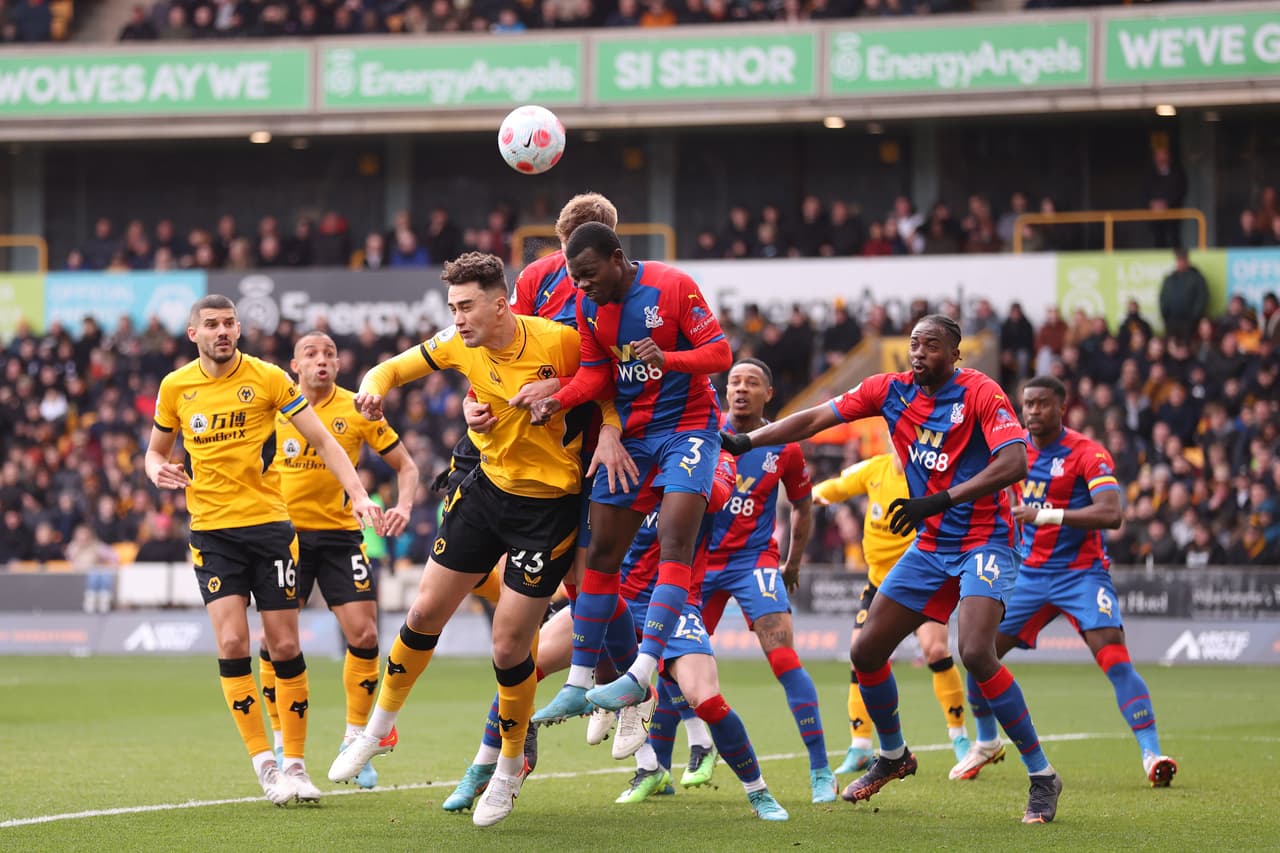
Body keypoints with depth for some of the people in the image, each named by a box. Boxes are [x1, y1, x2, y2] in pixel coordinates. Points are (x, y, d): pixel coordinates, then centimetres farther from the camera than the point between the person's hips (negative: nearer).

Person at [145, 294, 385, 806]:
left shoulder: (267, 378, -3)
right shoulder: (175, 387, 4)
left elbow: (322, 441, -2)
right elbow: (157, 449, 18)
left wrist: (358, 495, -14)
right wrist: (158, 471, -6)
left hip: (269, 522, -1)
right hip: (211, 530, 1)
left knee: (285, 646, -1)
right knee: (232, 643, -13)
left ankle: (294, 764, 11)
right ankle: (263, 762, -5)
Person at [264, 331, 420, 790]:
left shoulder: (357, 410, -2)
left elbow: (405, 465, 4)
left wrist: (403, 506, -14)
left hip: (339, 532, 0)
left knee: (363, 635, -9)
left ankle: (354, 743, 7)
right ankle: (283, 746, 8)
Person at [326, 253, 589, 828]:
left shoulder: (558, 340, -20)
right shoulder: (459, 345, -6)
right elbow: (393, 369, 4)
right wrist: (374, 386, -19)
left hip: (548, 504, -5)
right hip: (487, 487, 5)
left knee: (509, 648, -4)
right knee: (425, 612, 8)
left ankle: (510, 769, 20)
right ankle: (378, 729, 31)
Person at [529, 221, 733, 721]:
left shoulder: (672, 286, -16)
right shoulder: (589, 306, 1)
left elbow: (720, 353, -16)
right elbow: (596, 373, 8)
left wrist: (667, 358, -34)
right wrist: (557, 401, -11)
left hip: (688, 425, -6)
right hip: (631, 433, 6)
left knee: (674, 543, -21)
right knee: (601, 554, 5)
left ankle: (641, 674, -27)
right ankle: (578, 684, 11)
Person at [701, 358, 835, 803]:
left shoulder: (784, 448, -1)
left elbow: (802, 506, 14)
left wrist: (793, 563, 16)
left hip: (754, 560, -2)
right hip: (703, 559, 2)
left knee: (782, 657, -17)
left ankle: (821, 771, -11)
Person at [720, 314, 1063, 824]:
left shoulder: (980, 394, -16)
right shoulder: (891, 390, 1)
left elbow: (1014, 462, -28)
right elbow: (816, 419, 0)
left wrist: (943, 499, -36)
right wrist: (747, 441, -11)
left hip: (983, 543, -7)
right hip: (929, 547, 7)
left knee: (976, 653, -27)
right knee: (867, 652, 5)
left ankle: (1042, 777, -15)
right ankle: (893, 757, 31)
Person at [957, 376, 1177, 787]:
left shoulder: (1088, 454, -17)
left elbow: (1112, 513, -31)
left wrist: (1046, 515, -36)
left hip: (1081, 572, -6)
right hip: (1030, 572, 6)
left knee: (1114, 658, -22)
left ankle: (1152, 754, -21)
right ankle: (986, 744, 26)